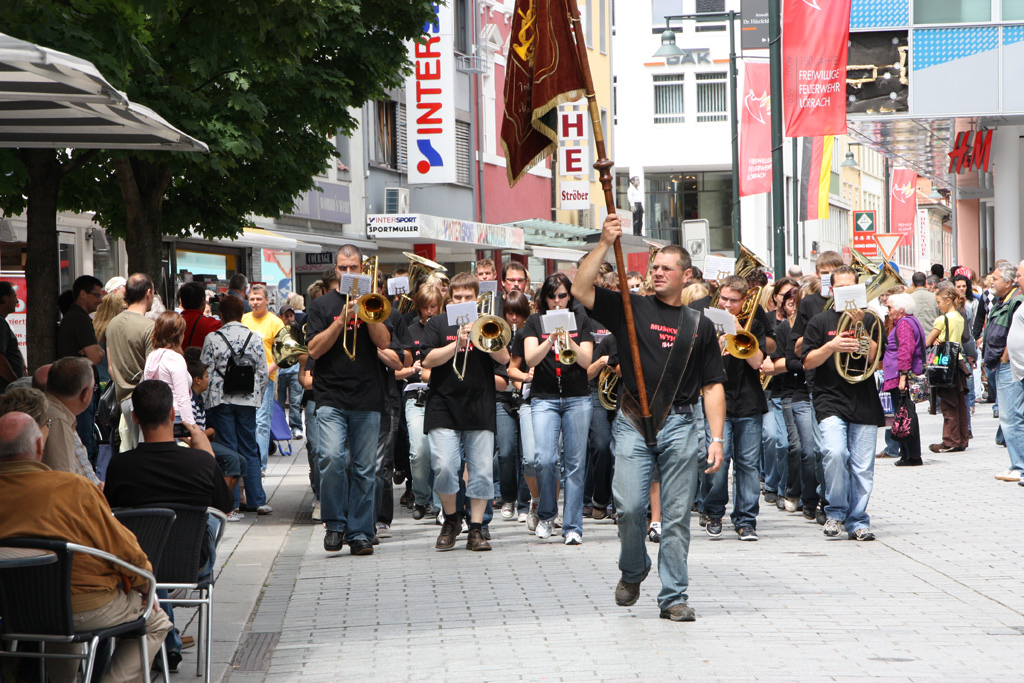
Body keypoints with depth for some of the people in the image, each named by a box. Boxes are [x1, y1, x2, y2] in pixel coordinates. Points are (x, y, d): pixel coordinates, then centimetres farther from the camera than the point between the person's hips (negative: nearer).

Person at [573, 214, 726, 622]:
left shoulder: (699, 325, 12)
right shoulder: (630, 309, 8)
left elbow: (712, 386, 10)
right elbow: (581, 290, -5)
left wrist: (716, 438, 1)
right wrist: (605, 244, -10)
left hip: (680, 425, 1)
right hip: (633, 423, -1)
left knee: (677, 516, 1)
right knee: (630, 506, -10)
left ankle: (673, 597, 9)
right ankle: (632, 571, 18)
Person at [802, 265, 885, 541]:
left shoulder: (870, 320, 11)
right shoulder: (820, 321, 9)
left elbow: (873, 356, -2)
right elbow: (808, 362, 3)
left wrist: (860, 327, -12)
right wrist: (831, 346, -13)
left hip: (864, 402, 2)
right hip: (830, 400, -1)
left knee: (862, 466, 0)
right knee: (834, 452, -22)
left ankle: (858, 521, 12)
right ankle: (835, 511, -4)